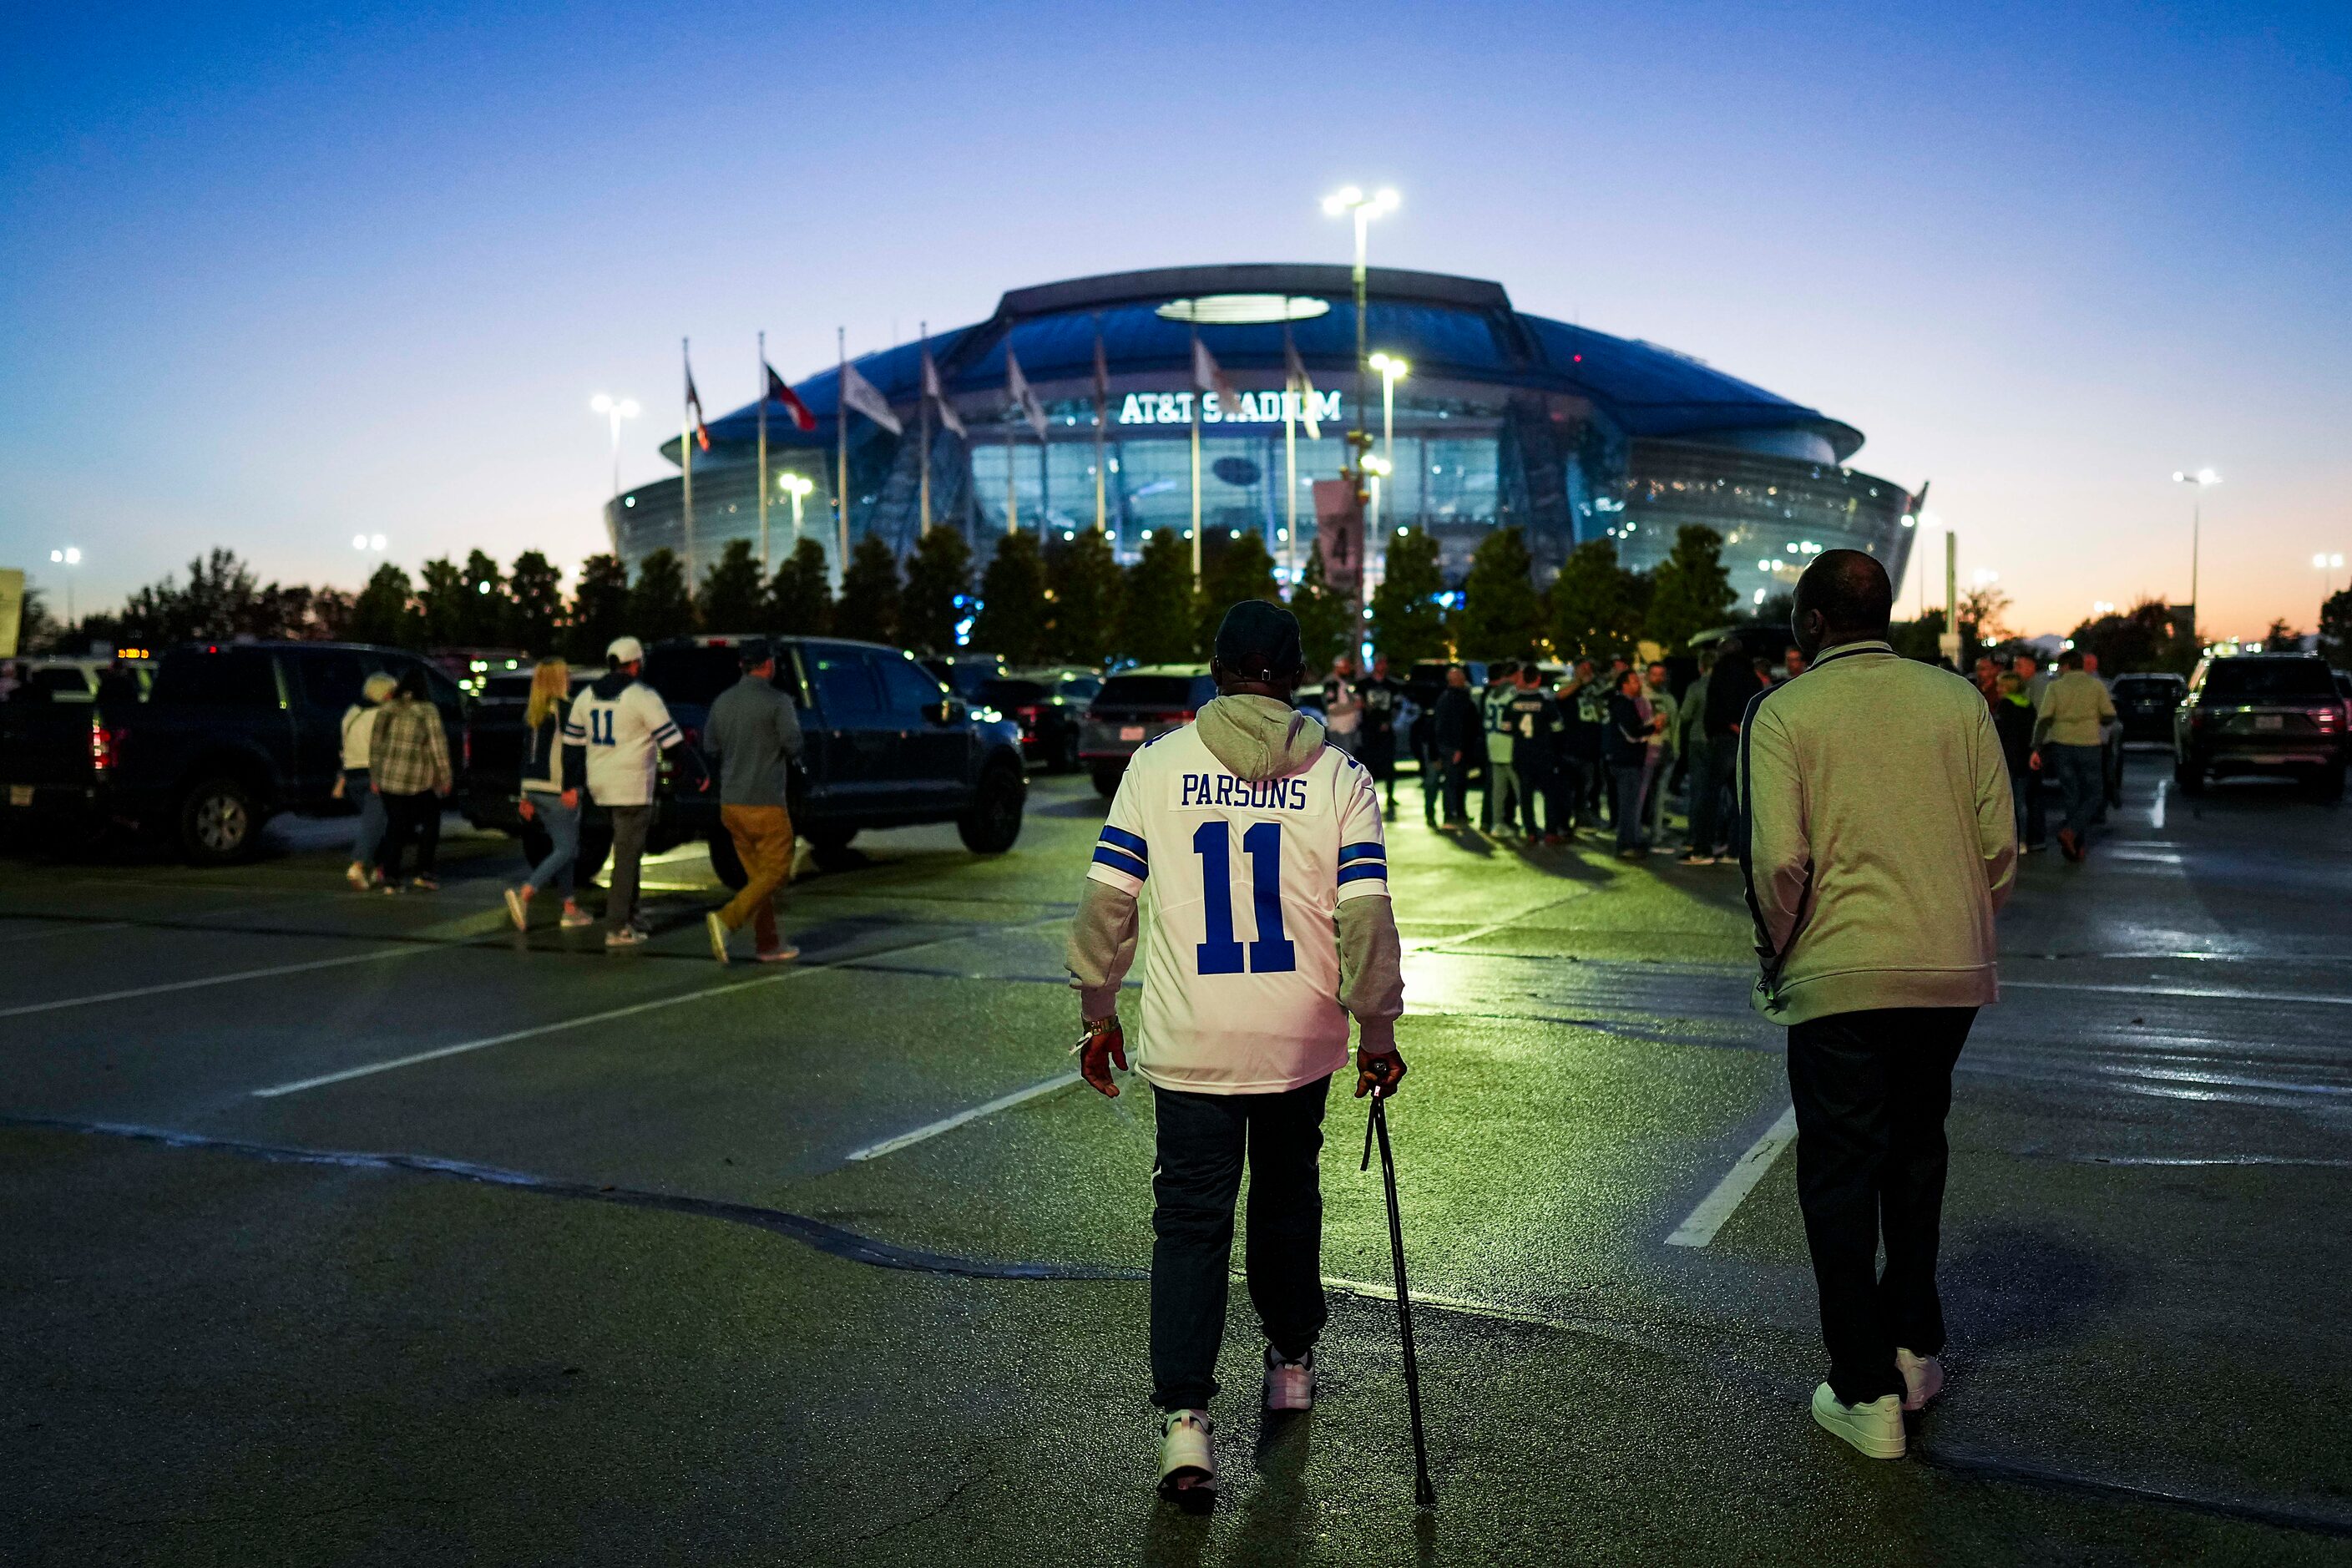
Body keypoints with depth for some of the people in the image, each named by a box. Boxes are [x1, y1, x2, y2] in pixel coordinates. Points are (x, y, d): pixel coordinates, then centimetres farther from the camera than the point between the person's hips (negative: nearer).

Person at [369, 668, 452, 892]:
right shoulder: (427, 711, -8)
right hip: (419, 781, -4)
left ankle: (390, 878, 6)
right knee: (430, 822, 13)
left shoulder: (386, 710, 7)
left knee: (395, 826, 10)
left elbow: (375, 743, 10)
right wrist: (445, 775, -2)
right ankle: (424, 873, 7)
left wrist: (374, 776, 17)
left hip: (389, 778, 4)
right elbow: (437, 745, -10)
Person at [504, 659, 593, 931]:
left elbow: (527, 752, 17)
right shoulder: (564, 708, -10)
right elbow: (570, 750, -18)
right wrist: (572, 786, -17)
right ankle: (524, 894, -19)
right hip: (558, 790, -9)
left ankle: (570, 909, 16)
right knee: (566, 850, -5)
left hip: (535, 788, 9)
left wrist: (526, 795, 19)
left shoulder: (531, 711, 15)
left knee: (563, 848, 15)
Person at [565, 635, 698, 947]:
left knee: (629, 849, 21)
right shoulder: (643, 697, -9)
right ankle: (617, 928, -1)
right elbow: (672, 741, -10)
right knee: (627, 856, -3)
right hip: (631, 787, -7)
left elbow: (571, 743, 14)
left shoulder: (587, 696, 11)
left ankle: (628, 908, 15)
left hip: (599, 786, 7)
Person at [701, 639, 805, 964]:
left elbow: (710, 748, 10)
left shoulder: (722, 702, 8)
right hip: (765, 803, -7)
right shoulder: (778, 701, -11)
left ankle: (768, 944, 16)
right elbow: (794, 746, -15)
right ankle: (726, 919, -17)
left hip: (730, 803, 7)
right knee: (776, 871, 0)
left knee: (757, 874, 14)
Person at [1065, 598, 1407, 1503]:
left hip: (1188, 1039, -1)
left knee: (1190, 1221, 5)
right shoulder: (1338, 777, -4)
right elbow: (1367, 915, -8)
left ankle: (1185, 1417, -4)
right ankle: (1291, 1362, 37)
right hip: (1301, 1038, 1)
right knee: (1287, 1198, 22)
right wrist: (1377, 1033, 2)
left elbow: (1105, 902, -2)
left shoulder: (1158, 766, -3)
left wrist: (1097, 1014, 9)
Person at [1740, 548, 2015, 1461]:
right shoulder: (1958, 699, 4)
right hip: (1953, 970, 5)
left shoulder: (1782, 713, -7)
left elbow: (1778, 858, -14)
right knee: (1915, 1155, 23)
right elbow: (1999, 841, 2)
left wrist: (1776, 952, 1)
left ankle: (1867, 1392, 10)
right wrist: (1963, 928, 16)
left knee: (1839, 1175, 6)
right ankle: (1915, 1350, 32)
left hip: (1839, 972, -4)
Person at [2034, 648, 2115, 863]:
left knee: (2072, 796, 10)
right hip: (2089, 745, -1)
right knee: (2093, 794, 10)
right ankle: (2071, 831, -13)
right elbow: (2109, 716, -1)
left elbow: (2044, 719, -8)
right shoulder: (2095, 685, 1)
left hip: (2062, 746, 1)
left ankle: (2081, 845, 10)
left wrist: (2037, 749, -9)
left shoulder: (2055, 687, 0)